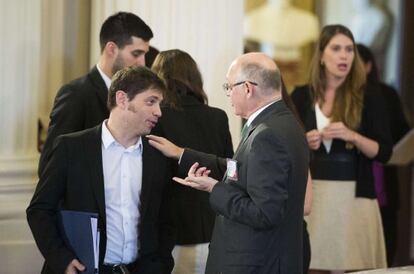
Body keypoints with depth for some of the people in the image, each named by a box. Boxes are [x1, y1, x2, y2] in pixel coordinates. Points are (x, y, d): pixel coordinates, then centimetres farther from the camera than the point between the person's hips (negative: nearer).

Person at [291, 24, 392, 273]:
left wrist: (352, 136, -17)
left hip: (354, 195, -1)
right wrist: (303, 143, -9)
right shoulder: (302, 96, 6)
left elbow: (384, 152, -2)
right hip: (312, 194, 2)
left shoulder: (368, 99, 1)